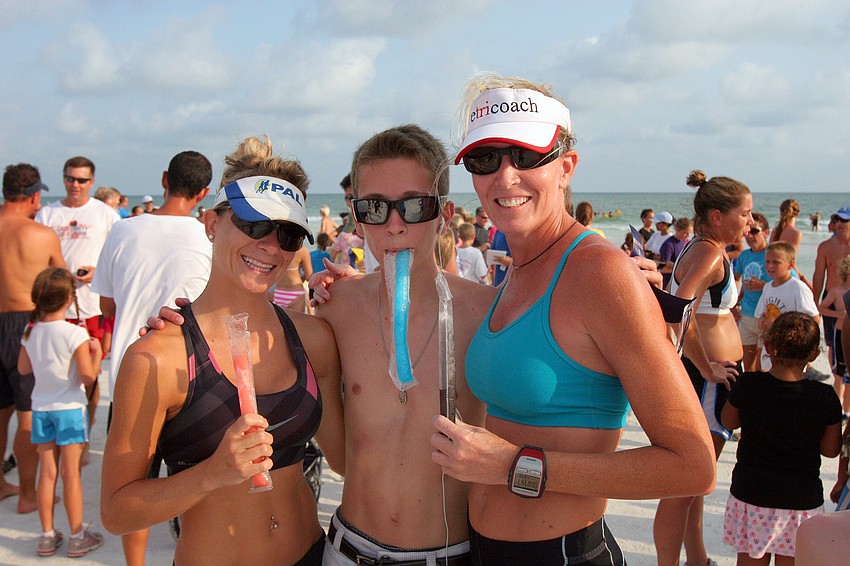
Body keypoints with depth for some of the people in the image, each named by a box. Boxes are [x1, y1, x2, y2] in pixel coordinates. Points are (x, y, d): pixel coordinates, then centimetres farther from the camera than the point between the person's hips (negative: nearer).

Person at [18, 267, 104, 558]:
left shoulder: (30, 331, -2)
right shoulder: (75, 334, -18)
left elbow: (23, 368, 10)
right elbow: (88, 376, -18)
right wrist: (96, 352, -3)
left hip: (40, 408, 5)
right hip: (69, 408, -5)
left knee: (47, 472, 12)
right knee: (71, 472, 3)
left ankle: (47, 536, 20)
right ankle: (77, 537, 13)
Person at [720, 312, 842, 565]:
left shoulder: (748, 385, -11)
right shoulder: (825, 397, -11)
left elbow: (729, 422, 6)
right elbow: (831, 449, 1)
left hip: (751, 494, 0)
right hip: (802, 500, 0)